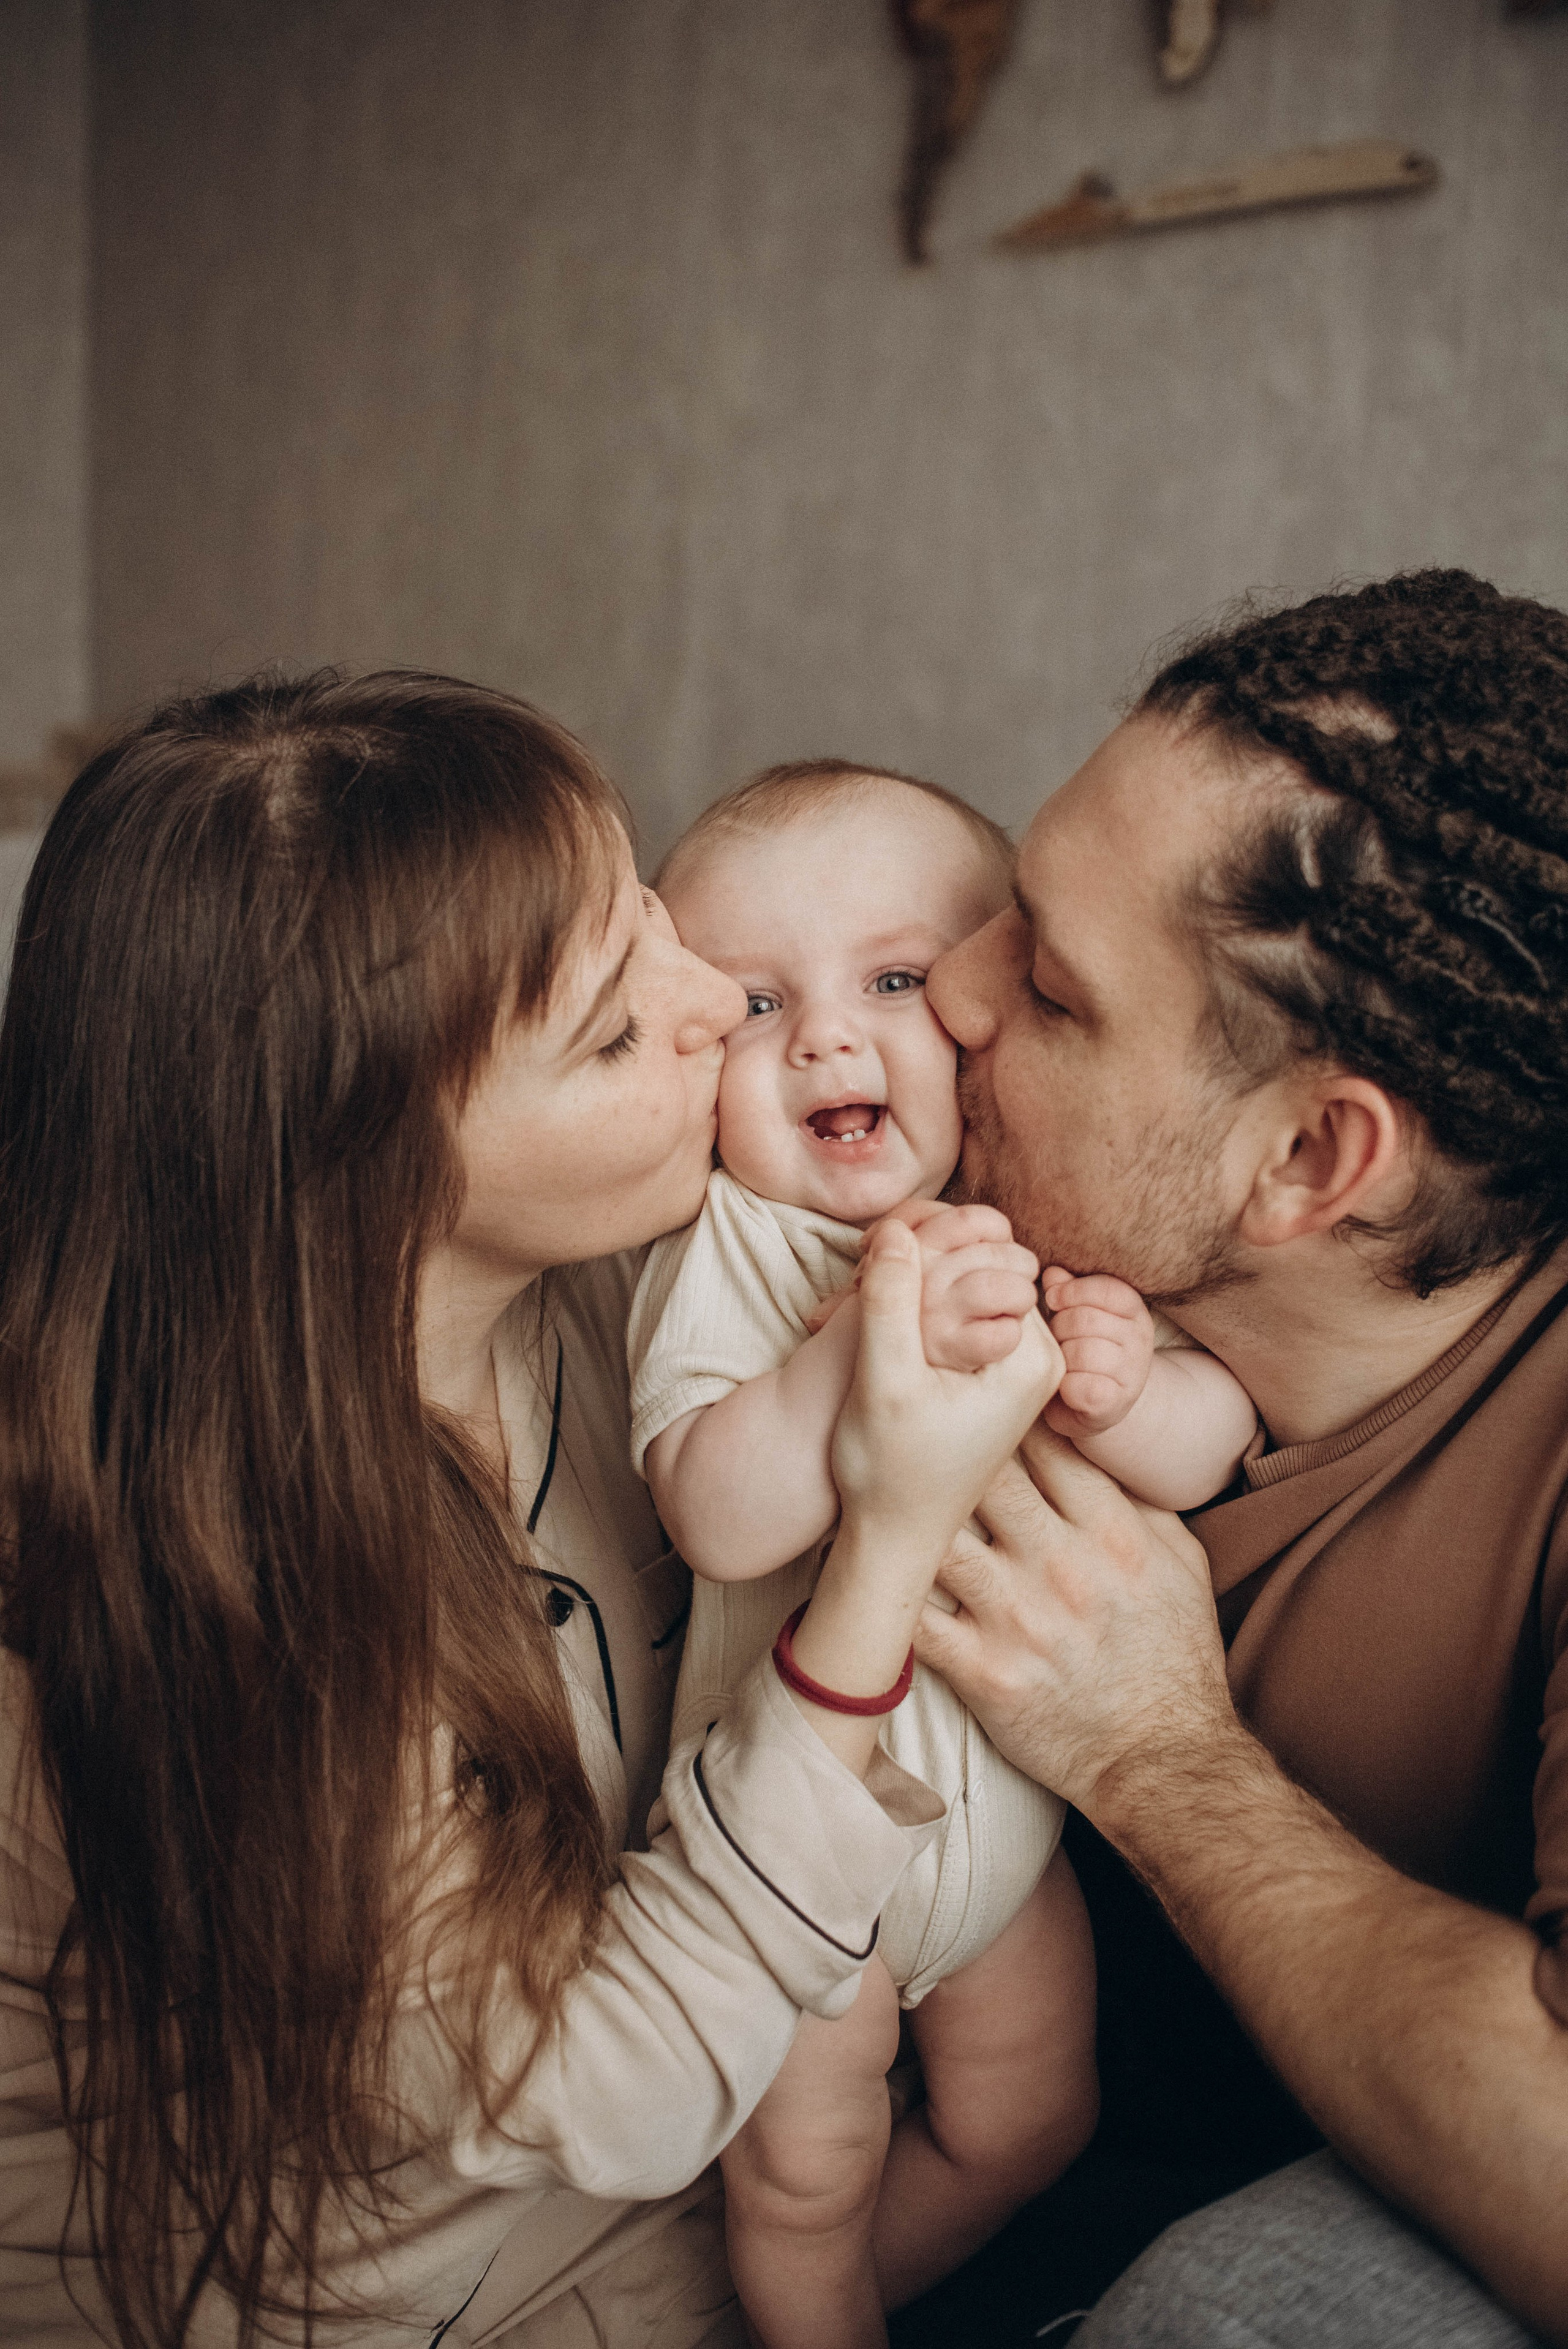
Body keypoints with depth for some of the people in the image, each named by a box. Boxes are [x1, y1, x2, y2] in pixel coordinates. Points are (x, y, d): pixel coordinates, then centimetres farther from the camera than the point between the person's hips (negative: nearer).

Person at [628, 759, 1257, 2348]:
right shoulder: (725, 1254, -21)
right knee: (804, 2166, 10)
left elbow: (1215, 1446, -13)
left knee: (1027, 2124, 21)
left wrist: (1124, 1394, -35)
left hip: (1010, 1795, 5)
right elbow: (723, 1519, -34)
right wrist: (873, 1335, -47)